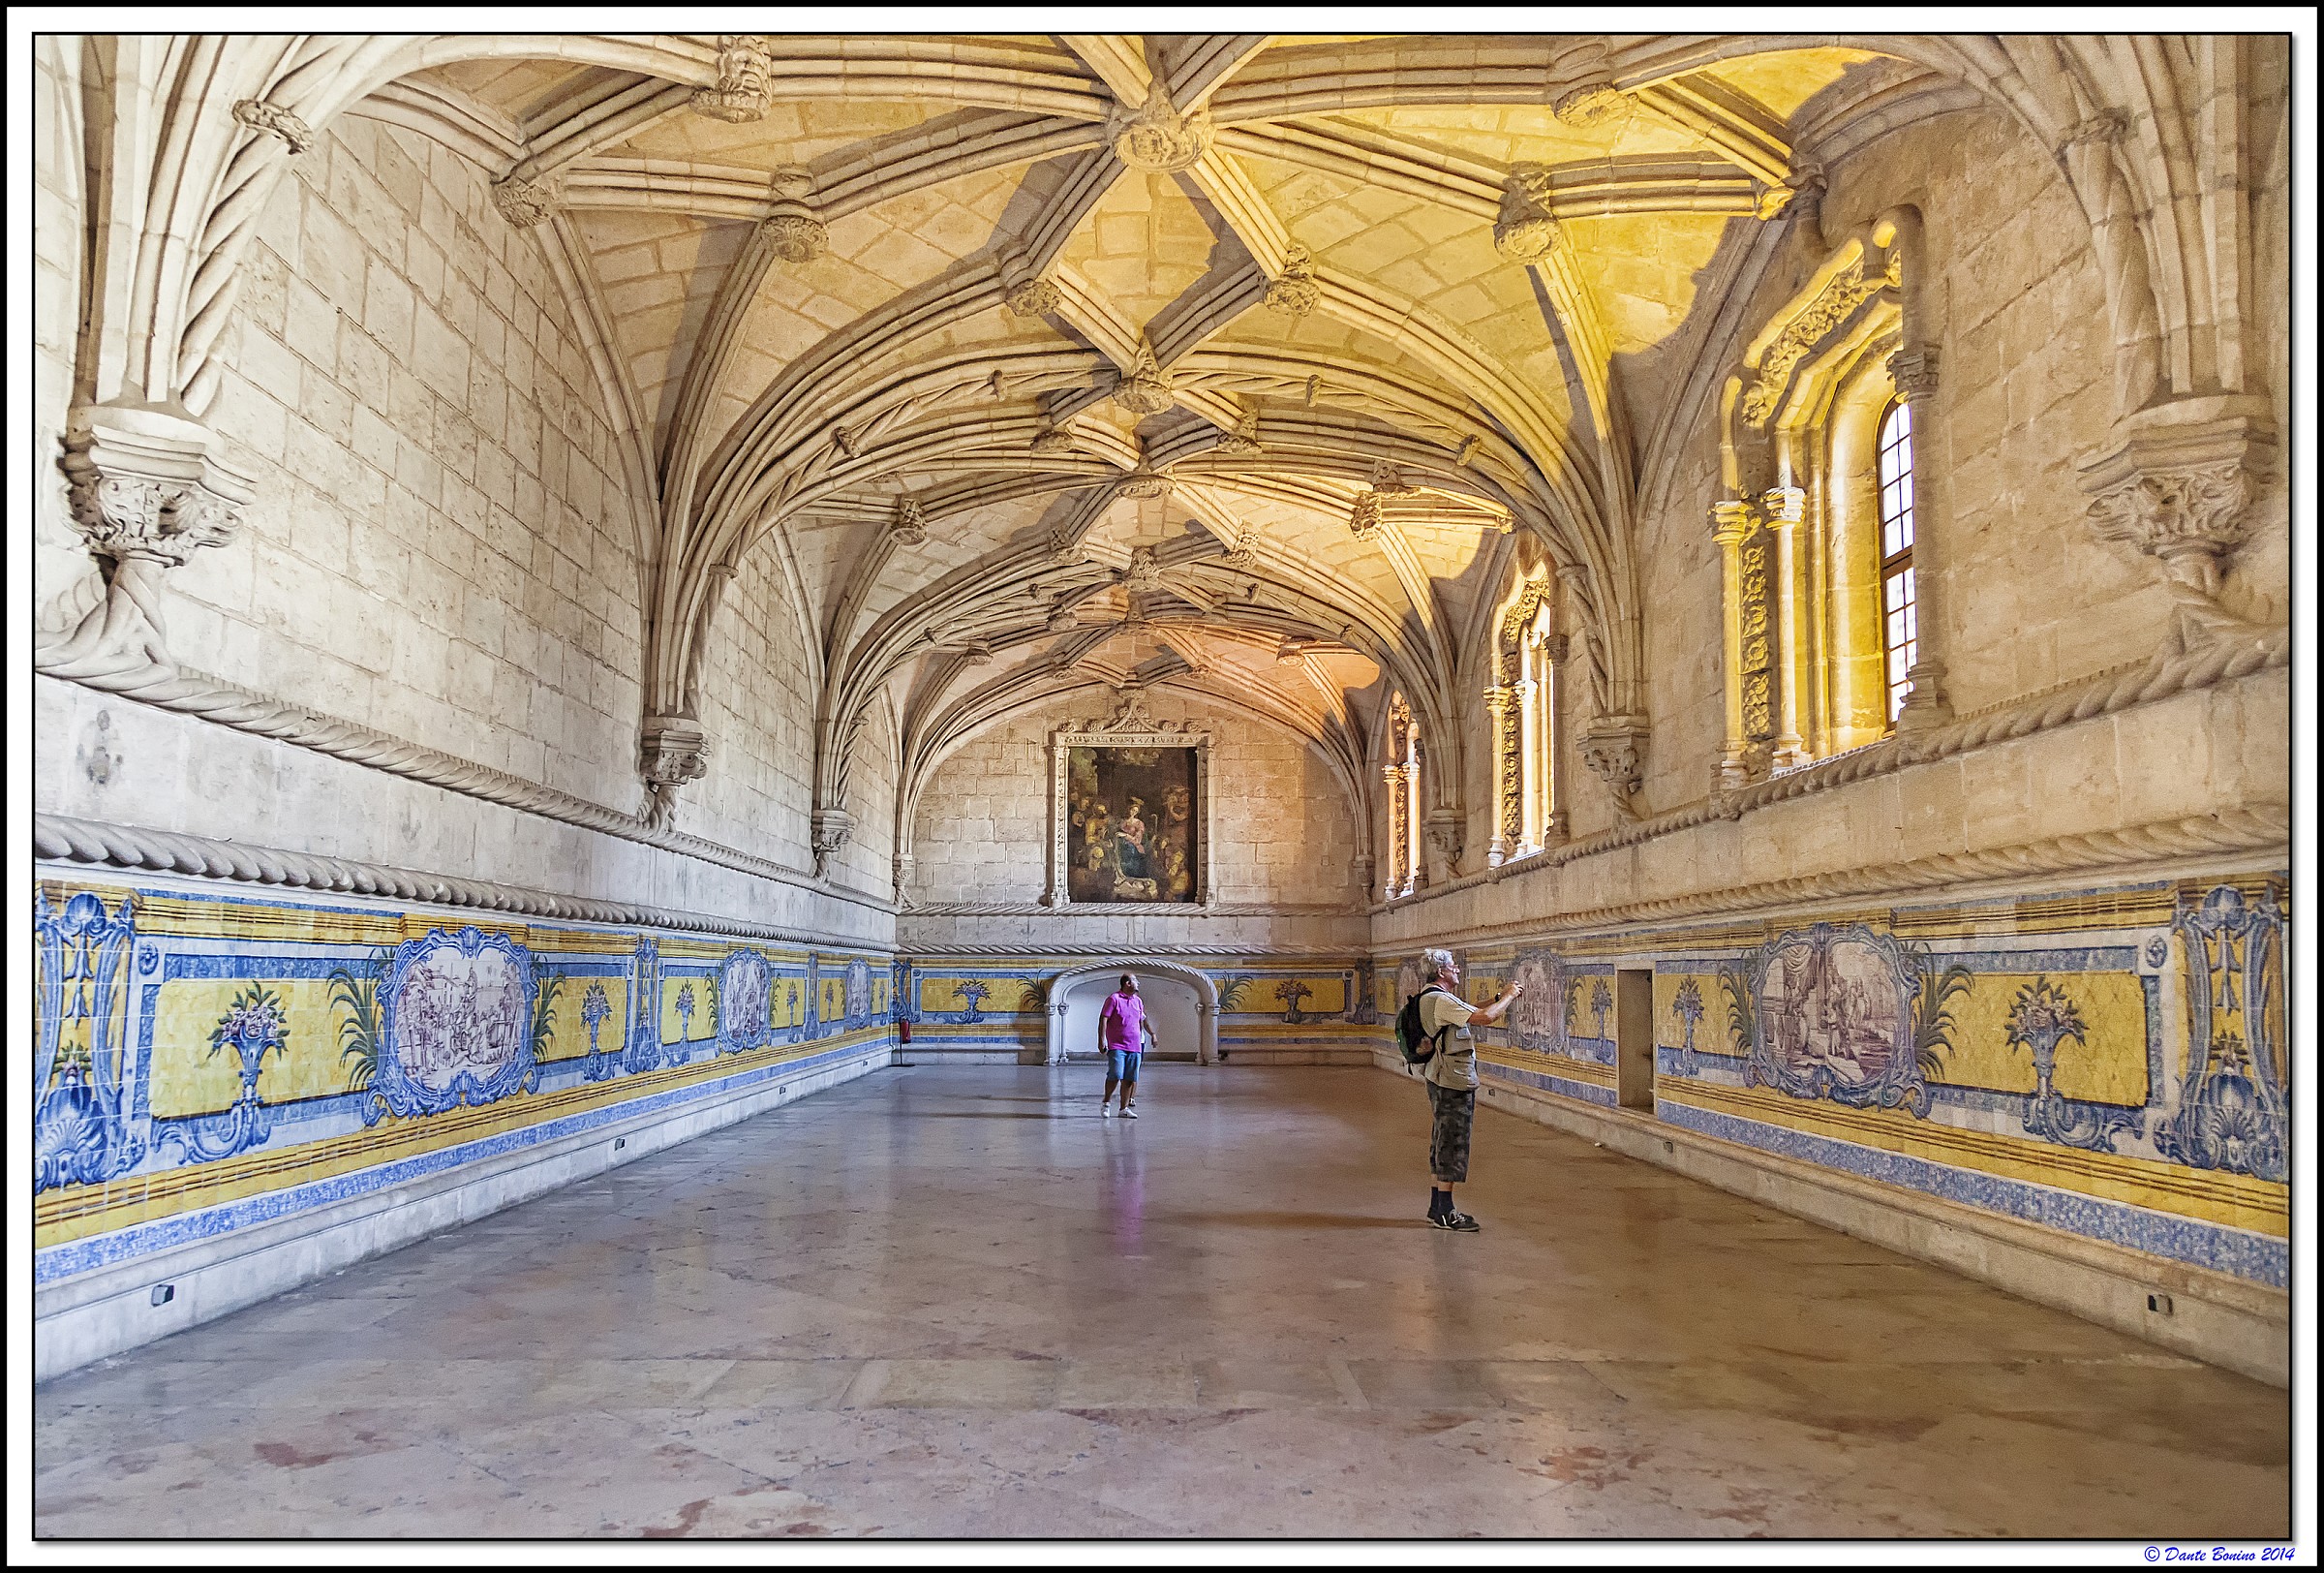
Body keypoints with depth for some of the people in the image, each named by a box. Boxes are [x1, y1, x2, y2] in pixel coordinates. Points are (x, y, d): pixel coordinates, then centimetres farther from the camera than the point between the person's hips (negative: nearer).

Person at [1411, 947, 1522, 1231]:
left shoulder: (1432, 998, 14)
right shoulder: (1440, 1000, -20)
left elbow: (1473, 1011, 23)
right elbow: (1485, 1018, -25)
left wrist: (1503, 997, 13)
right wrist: (1508, 997, -9)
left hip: (1441, 1078, 11)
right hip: (1453, 1081, -11)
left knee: (1442, 1143, 15)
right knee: (1452, 1144, -5)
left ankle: (1437, 1206, 22)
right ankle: (1445, 1212, -1)